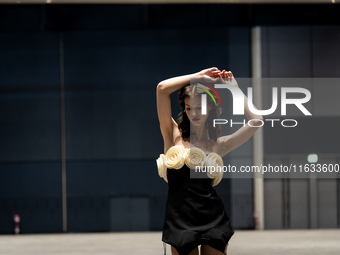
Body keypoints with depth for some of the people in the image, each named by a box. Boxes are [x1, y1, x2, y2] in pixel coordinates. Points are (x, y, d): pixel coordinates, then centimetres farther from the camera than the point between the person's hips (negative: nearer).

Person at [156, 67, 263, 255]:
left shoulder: (218, 144, 10)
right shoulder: (174, 135, 6)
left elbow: (256, 120, 1)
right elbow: (162, 88, -4)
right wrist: (199, 76, 3)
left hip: (213, 219, 1)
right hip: (180, 221, -1)